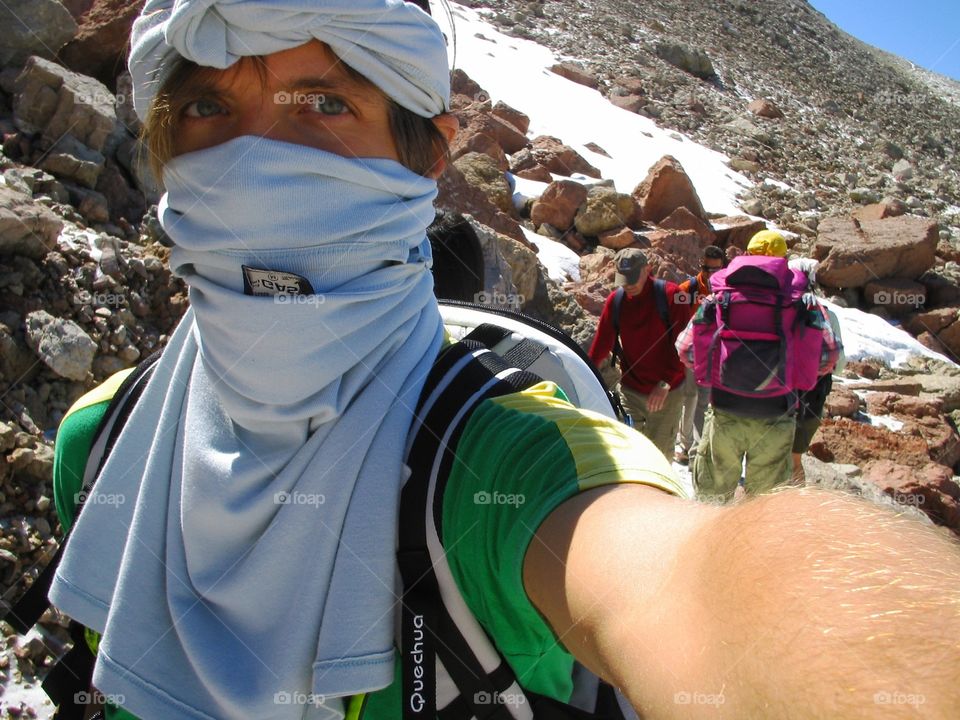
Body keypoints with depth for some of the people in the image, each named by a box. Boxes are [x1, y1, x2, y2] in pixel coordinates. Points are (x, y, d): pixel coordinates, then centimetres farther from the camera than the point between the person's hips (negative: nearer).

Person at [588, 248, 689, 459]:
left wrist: (666, 383, -19)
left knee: (660, 452, 3)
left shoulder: (670, 294, -11)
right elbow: (602, 343, 7)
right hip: (630, 391, 3)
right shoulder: (615, 300, 0)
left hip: (667, 392, -3)